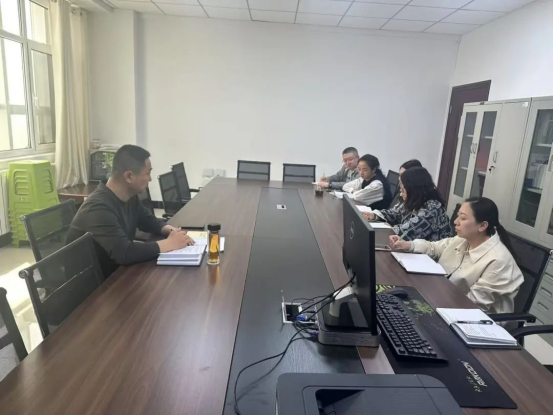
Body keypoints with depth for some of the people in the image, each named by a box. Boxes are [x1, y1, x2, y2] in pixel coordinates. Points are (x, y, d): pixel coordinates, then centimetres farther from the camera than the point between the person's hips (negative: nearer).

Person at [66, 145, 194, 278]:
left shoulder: (130, 197, -2)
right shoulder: (98, 209, -28)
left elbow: (149, 221, 12)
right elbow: (124, 253, -36)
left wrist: (171, 230, -9)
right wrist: (169, 243, -26)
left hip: (116, 271, 7)